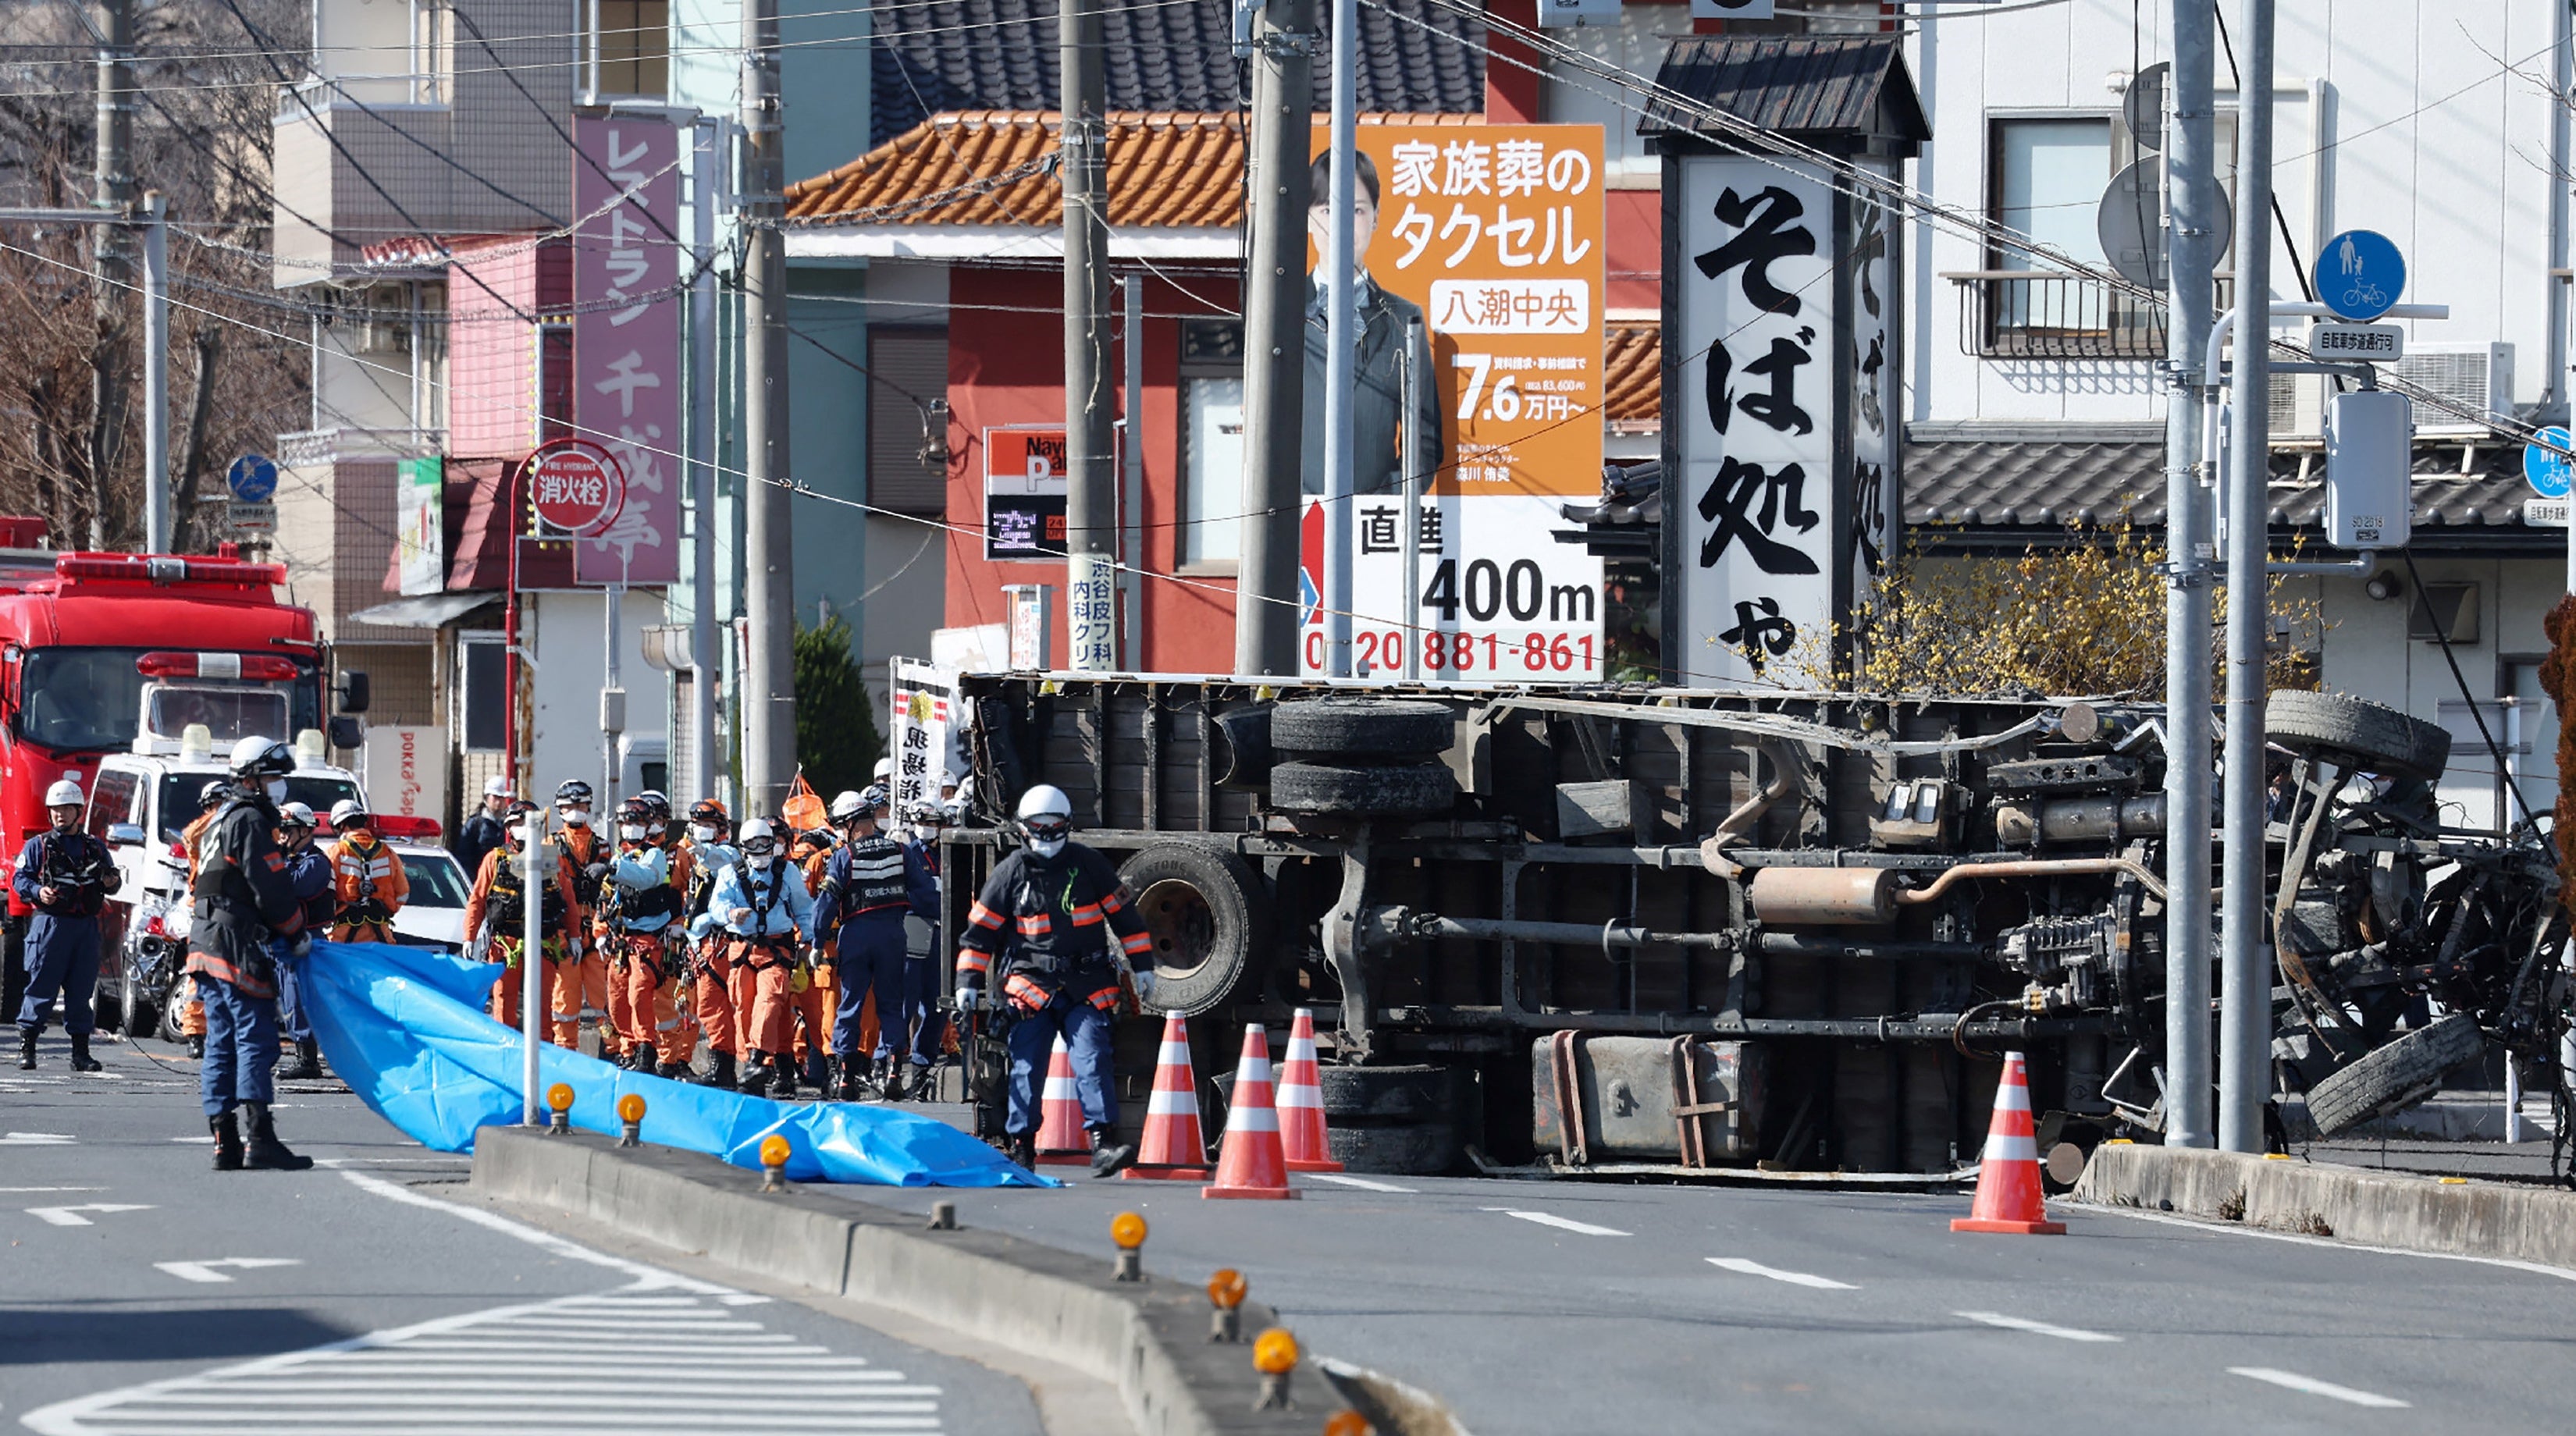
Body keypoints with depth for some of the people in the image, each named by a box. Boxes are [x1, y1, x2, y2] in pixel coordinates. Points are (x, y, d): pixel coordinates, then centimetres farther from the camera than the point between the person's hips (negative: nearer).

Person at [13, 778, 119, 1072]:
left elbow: (111, 878, 21)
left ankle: (81, 1053, 9)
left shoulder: (95, 848, 14)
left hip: (86, 926, 3)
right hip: (50, 923, -3)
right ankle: (26, 1048, -1)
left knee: (82, 990, 5)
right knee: (41, 987, -5)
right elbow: (19, 879, 1)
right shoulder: (38, 846, 5)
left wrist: (112, 882, -3)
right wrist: (38, 891, -19)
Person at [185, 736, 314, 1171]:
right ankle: (260, 1140, -19)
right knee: (255, 1041, -12)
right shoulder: (251, 823, -10)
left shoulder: (222, 821, 22)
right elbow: (272, 890, -14)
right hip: (239, 949, -10)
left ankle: (225, 1143, 7)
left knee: (222, 1045, 8)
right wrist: (297, 929, 1)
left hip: (207, 947, 10)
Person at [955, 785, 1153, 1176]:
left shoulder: (1088, 864, 7)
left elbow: (1124, 915, 12)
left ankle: (1103, 1143, -18)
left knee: (1093, 1062, -12)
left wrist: (1142, 967, 10)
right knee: (1026, 1069, 1)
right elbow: (980, 930, 7)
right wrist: (968, 982, 1)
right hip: (1031, 986, 0)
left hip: (1086, 989, 0)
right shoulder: (1010, 873, 5)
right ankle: (1021, 1146, 11)